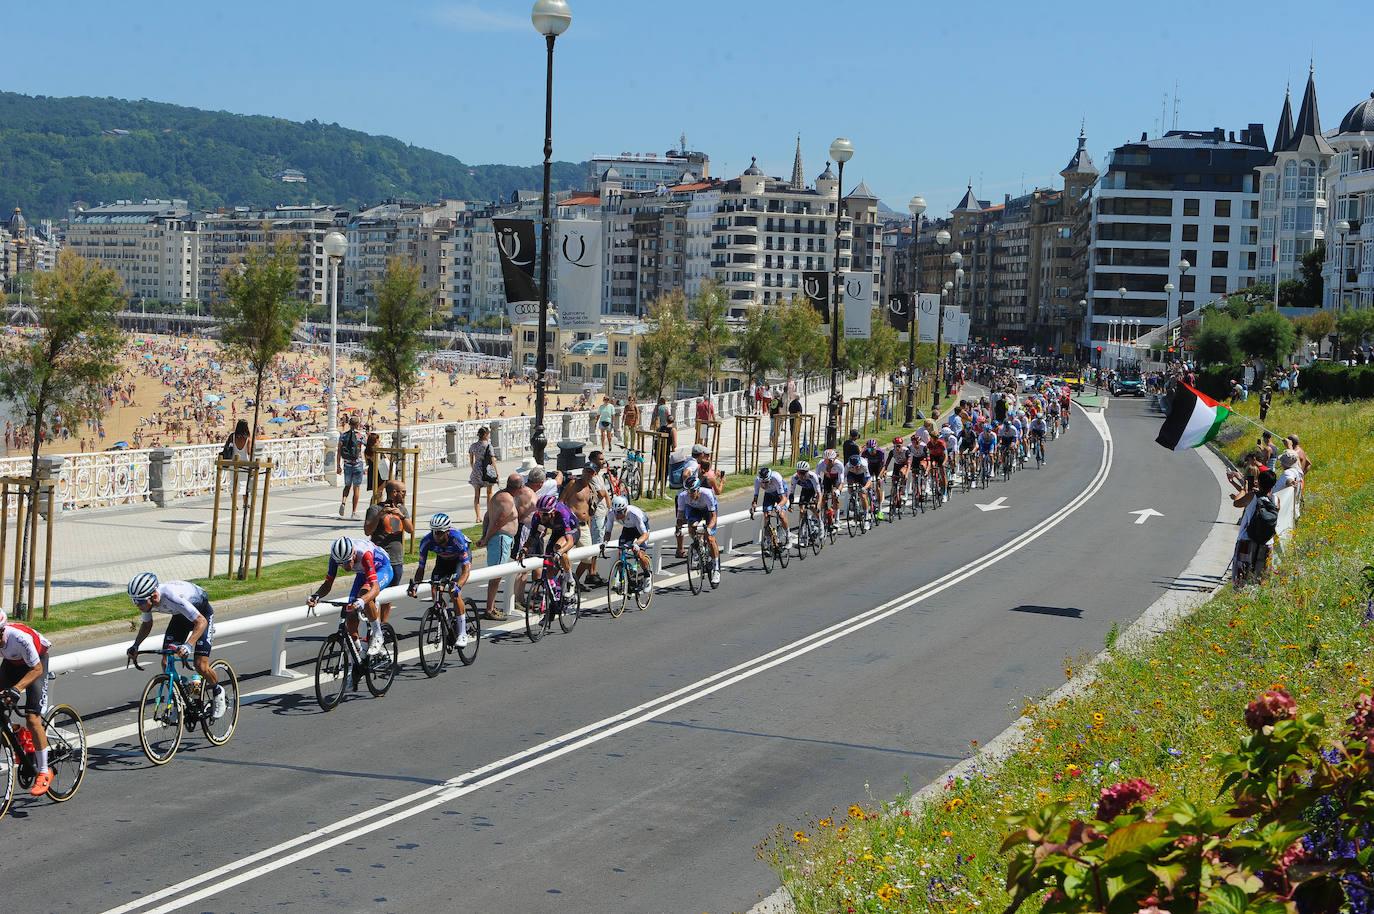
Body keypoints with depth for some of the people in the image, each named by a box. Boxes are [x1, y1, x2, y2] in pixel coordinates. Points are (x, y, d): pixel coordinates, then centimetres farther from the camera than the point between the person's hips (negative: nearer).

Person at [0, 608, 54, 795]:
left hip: (37, 662, -5)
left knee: (32, 718, -14)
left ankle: (44, 772, -6)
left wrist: (16, 689, -39)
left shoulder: (20, 637, -39)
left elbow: (36, 669, -27)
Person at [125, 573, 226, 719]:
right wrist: (135, 645, -11)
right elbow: (147, 623, 3)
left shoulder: (172, 596, -42)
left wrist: (188, 645, -54)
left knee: (201, 666, -16)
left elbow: (201, 621, -42)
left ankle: (218, 692, 13)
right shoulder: (147, 600, -20)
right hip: (180, 616, 6)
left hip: (202, 614, -6)